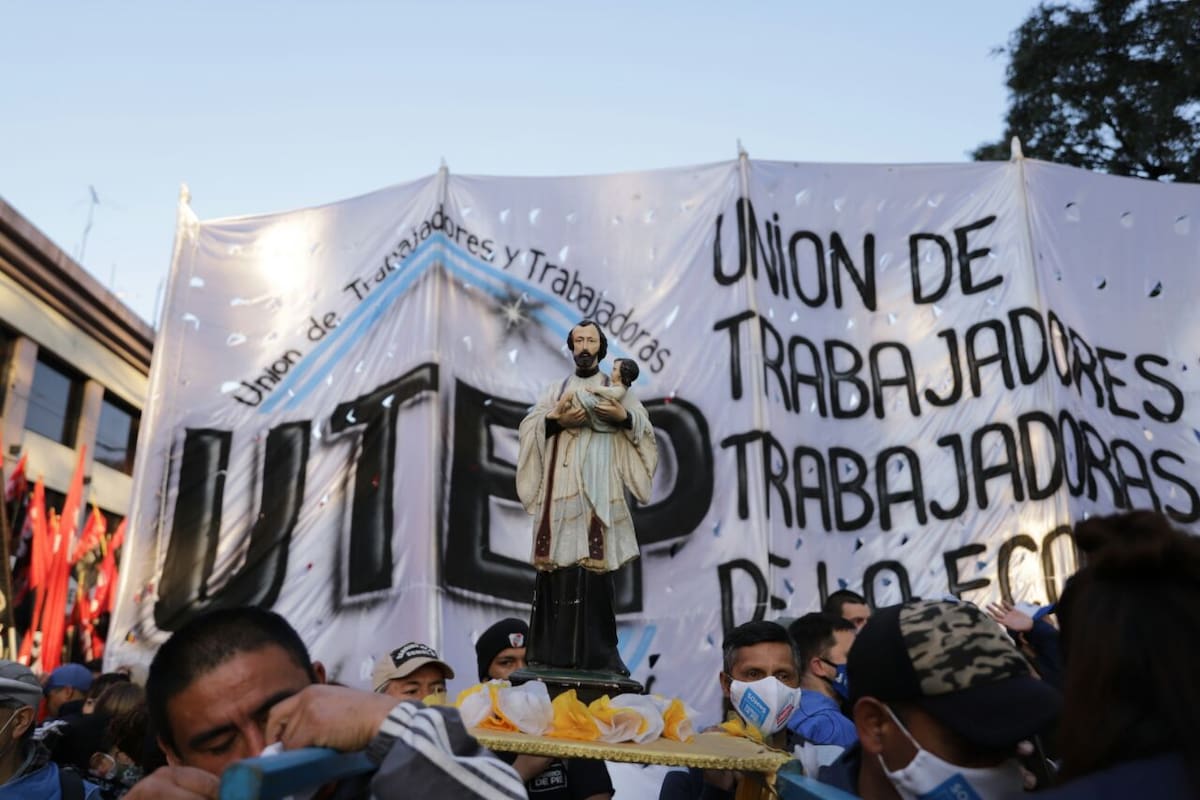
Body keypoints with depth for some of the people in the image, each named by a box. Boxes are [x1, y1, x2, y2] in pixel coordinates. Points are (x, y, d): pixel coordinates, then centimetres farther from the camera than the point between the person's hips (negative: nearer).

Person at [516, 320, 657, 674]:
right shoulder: (555, 390, 19)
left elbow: (645, 428, 5)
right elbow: (527, 427, 6)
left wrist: (623, 416, -15)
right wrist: (556, 419, -12)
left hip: (598, 490, -1)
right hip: (559, 488, 2)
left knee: (595, 563, -9)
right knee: (558, 561, -6)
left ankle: (597, 652, -6)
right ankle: (554, 650, -2)